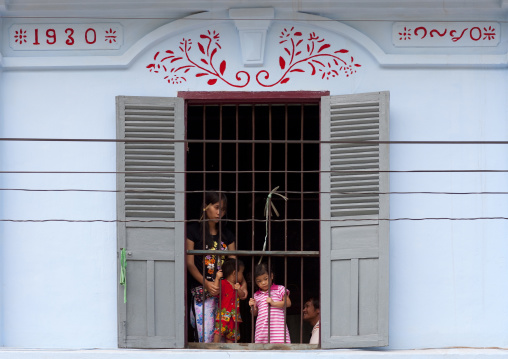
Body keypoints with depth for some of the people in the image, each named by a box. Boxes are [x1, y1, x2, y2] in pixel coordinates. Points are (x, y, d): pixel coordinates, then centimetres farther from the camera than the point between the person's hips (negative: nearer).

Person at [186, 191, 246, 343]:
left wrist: (242, 281, -8)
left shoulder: (227, 234, 16)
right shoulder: (193, 230, 1)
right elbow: (190, 263, -4)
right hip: (202, 291, -4)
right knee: (205, 337, -12)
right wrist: (206, 283, -17)